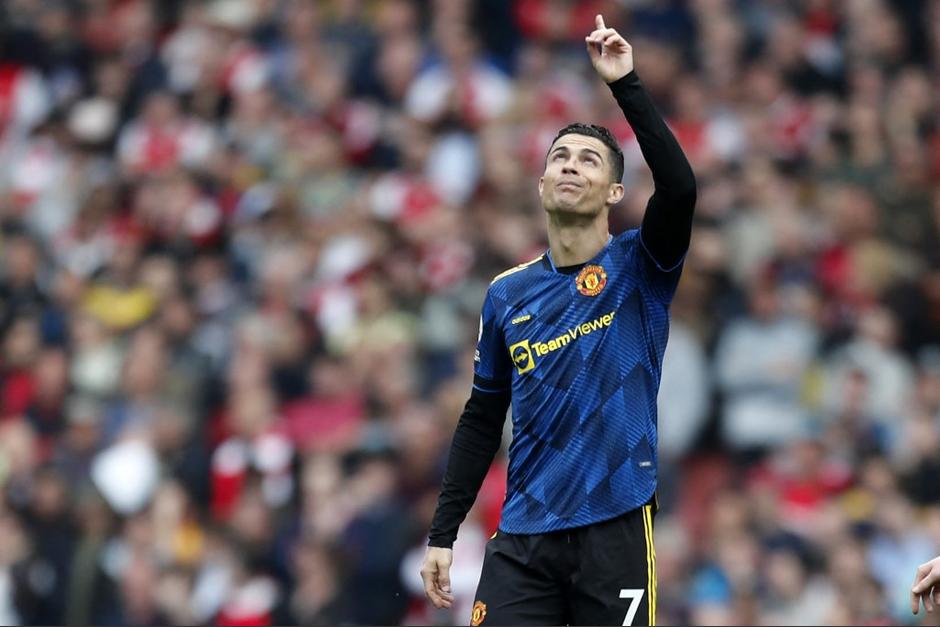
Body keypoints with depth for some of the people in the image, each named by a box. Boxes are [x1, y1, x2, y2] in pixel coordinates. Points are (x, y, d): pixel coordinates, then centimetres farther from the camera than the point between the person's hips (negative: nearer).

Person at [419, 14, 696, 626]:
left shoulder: (638, 268, 1)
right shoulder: (508, 294, 10)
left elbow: (680, 188, -20)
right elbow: (482, 420, 15)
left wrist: (626, 85, -22)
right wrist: (442, 534, 11)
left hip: (616, 529, -3)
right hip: (523, 539, 3)